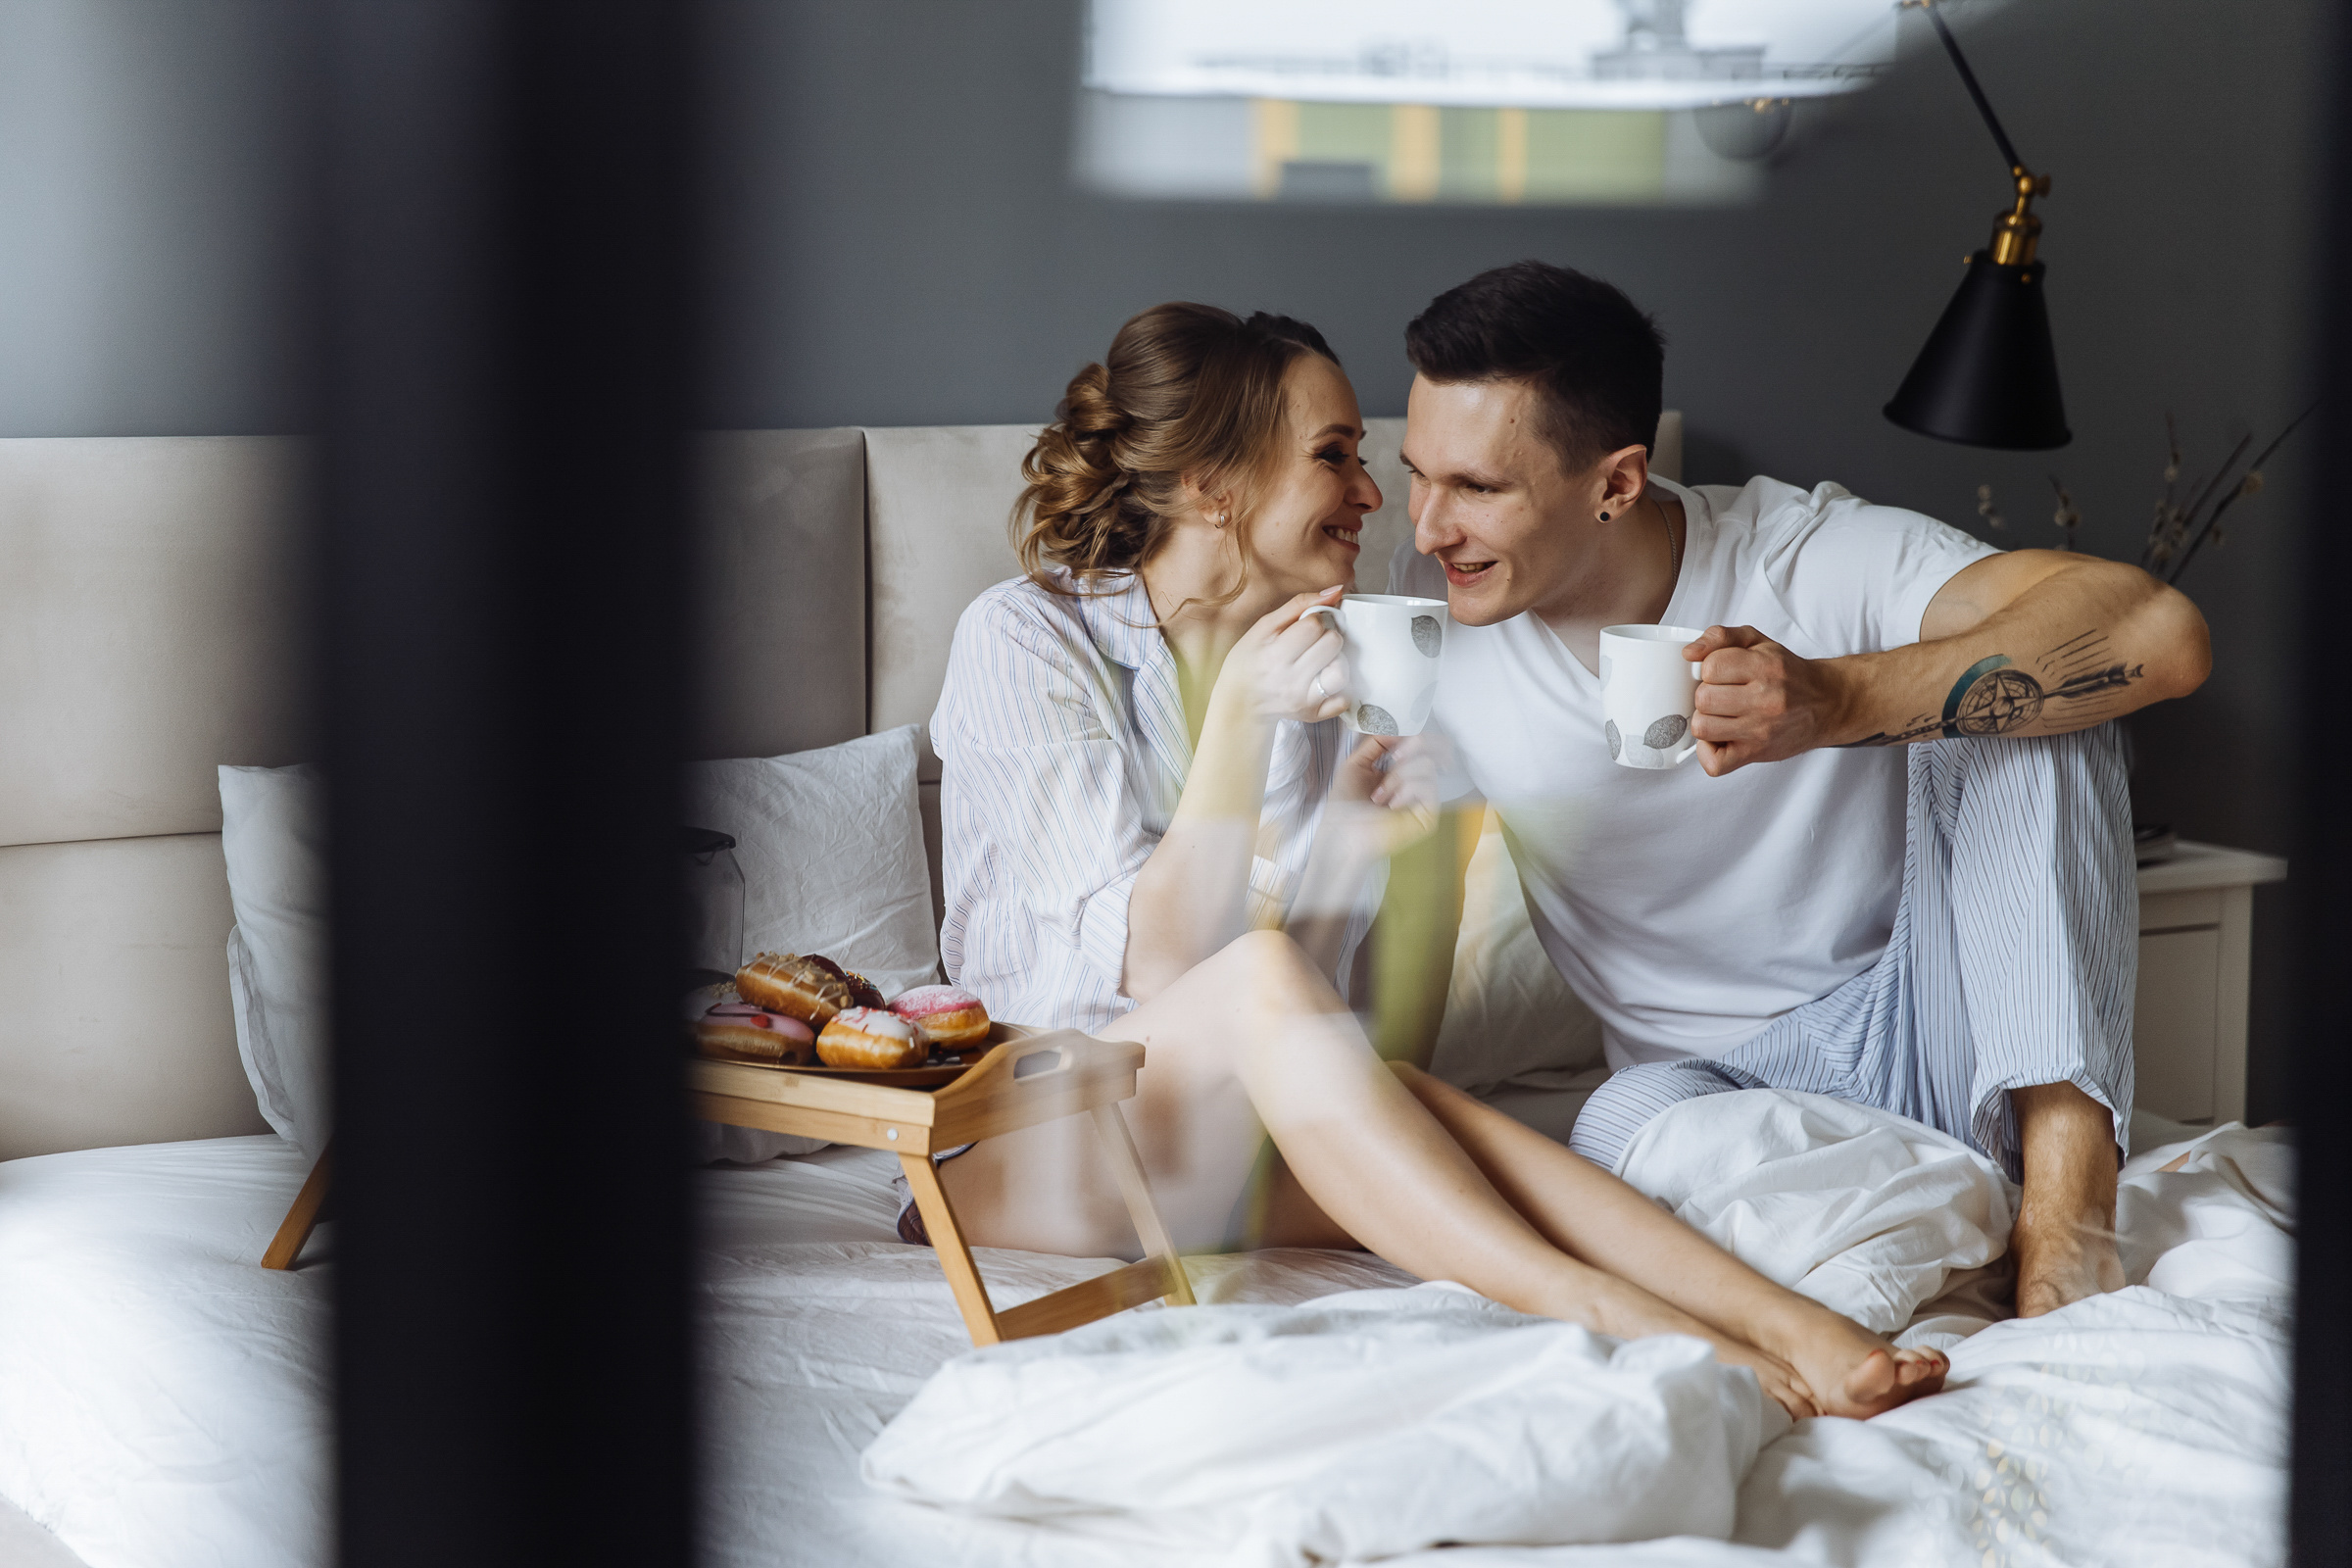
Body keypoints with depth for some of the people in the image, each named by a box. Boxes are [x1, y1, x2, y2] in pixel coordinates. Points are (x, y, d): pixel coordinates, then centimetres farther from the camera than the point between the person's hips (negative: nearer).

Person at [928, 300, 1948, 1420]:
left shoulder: (1302, 668, 8)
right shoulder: (1024, 633, -9)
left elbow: (1304, 1008, 3)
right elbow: (1151, 969, -17)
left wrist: (1343, 852, -16)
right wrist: (1242, 719, -26)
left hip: (1238, 1146, 5)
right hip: (1029, 1138, -4)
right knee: (1257, 984, -34)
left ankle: (1785, 1321, -46)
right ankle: (1589, 1310, -42)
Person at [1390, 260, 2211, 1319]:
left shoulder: (1813, 557, -14)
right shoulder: (1433, 608, -4)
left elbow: (2159, 634, -30)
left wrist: (1837, 703, -40)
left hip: (1917, 1030, -1)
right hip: (1711, 1076, 1)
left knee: (2015, 687, -25)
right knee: (1623, 1130, -35)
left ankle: (2067, 1179, -32)